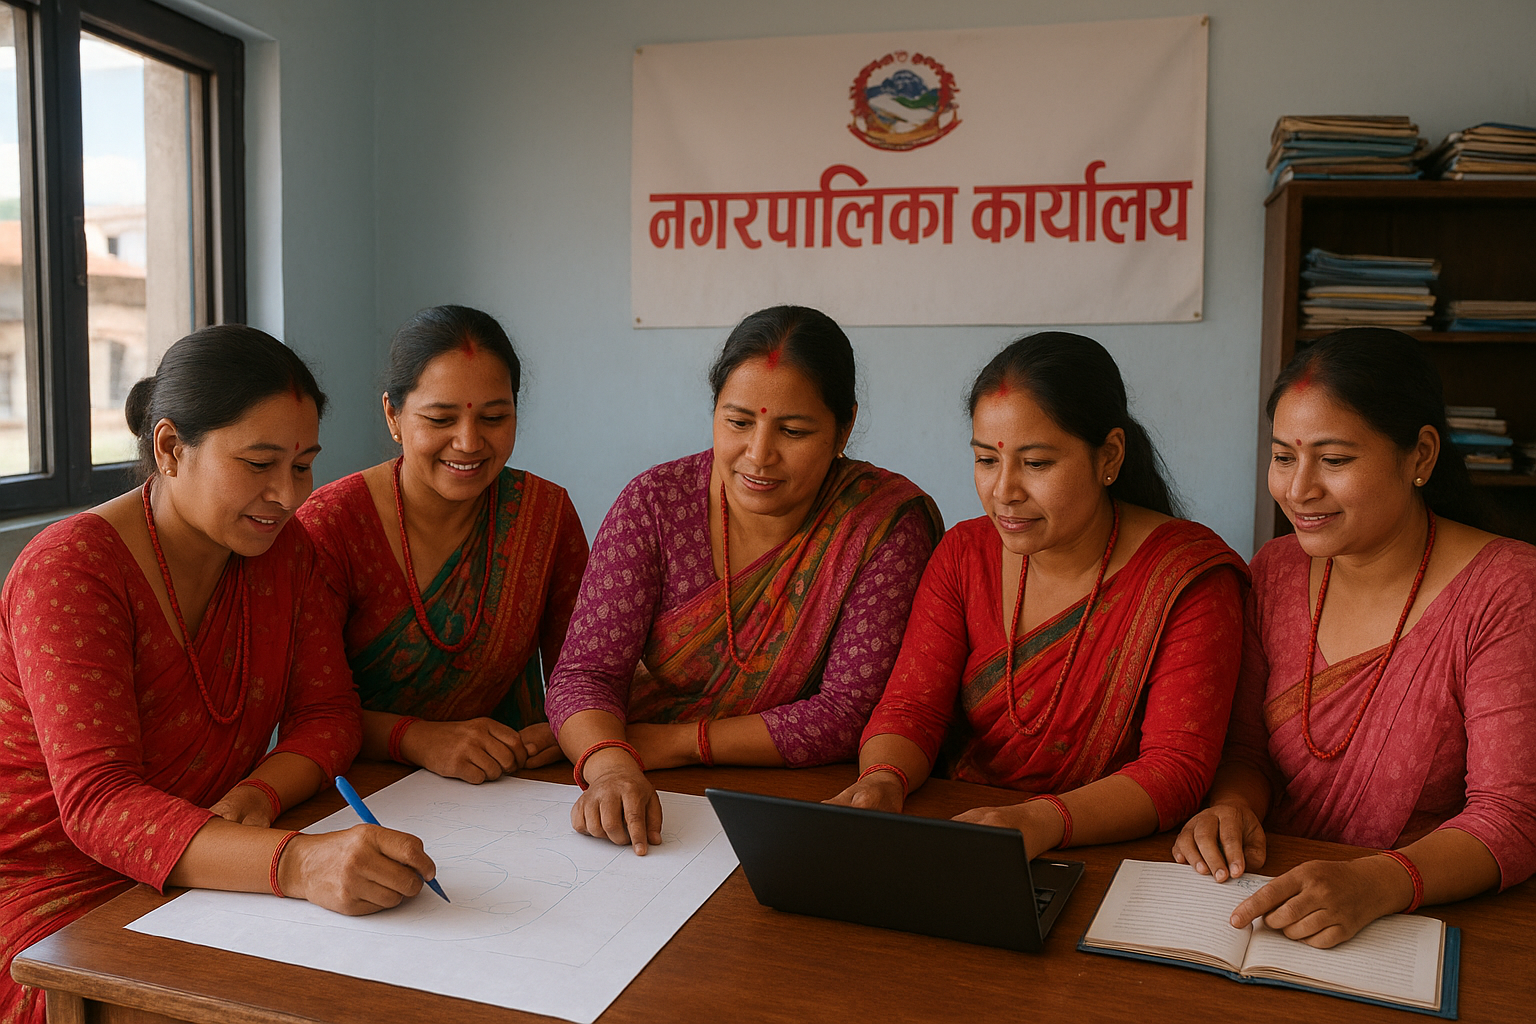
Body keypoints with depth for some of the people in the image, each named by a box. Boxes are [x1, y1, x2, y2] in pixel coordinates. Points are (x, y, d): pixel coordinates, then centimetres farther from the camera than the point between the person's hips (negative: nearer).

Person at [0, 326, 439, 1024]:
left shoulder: (280, 549, 1)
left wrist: (255, 796, -21)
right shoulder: (70, 569, -19)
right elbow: (98, 803, -29)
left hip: (200, 880, 6)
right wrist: (296, 863, -46)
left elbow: (326, 712, 3)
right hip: (59, 896, -5)